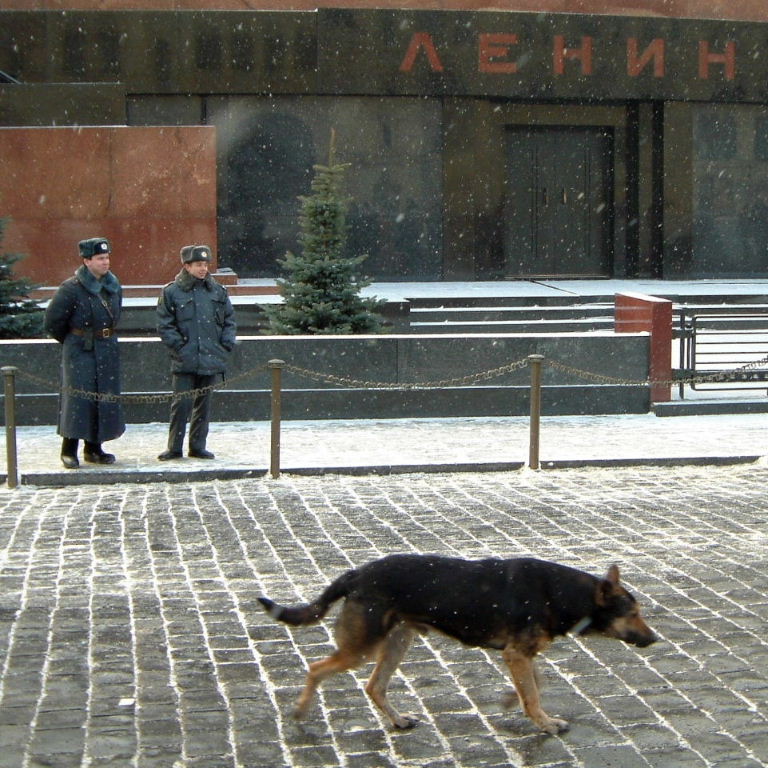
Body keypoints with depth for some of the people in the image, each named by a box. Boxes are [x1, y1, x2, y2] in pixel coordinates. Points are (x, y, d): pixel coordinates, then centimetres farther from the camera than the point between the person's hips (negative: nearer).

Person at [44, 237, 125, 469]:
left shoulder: (114, 286, 7)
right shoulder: (71, 288, -13)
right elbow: (53, 321, -7)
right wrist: (72, 341, 4)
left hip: (108, 350, 6)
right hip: (80, 352, -6)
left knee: (106, 396, 6)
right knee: (78, 396, -9)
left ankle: (94, 448, 16)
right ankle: (69, 450, -3)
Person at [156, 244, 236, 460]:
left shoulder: (218, 291, 10)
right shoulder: (171, 292, -1)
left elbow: (229, 321, 15)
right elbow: (164, 325, -2)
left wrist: (226, 346, 4)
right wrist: (179, 346, -10)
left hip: (212, 361, 4)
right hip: (185, 361, -4)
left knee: (204, 405, 9)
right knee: (181, 404, -6)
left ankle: (198, 446, 17)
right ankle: (174, 448, 4)